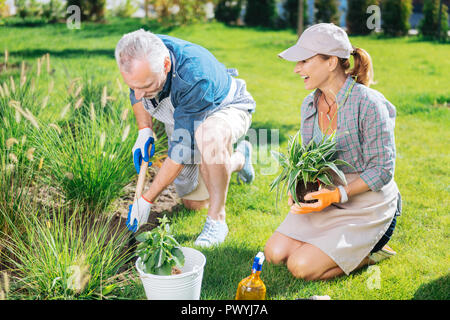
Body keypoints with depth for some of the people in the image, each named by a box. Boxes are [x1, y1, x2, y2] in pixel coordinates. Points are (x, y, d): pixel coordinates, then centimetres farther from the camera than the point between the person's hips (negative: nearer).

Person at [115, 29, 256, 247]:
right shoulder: (139, 58, -25)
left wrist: (147, 199, -31)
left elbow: (183, 147, -37)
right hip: (183, 115, 7)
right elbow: (136, 94, 2)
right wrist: (144, 131, -13)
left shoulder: (196, 78, -43)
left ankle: (217, 220, -26)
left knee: (209, 135, -45)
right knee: (194, 203, 11)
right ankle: (239, 158, 35)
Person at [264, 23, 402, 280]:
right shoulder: (310, 104, 1)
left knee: (302, 267, -16)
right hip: (325, 199, 7)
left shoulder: (368, 103, -21)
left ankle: (371, 252, 7)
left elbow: (383, 170, -18)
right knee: (275, 254, -5)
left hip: (366, 205, -7)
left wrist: (338, 194, -26)